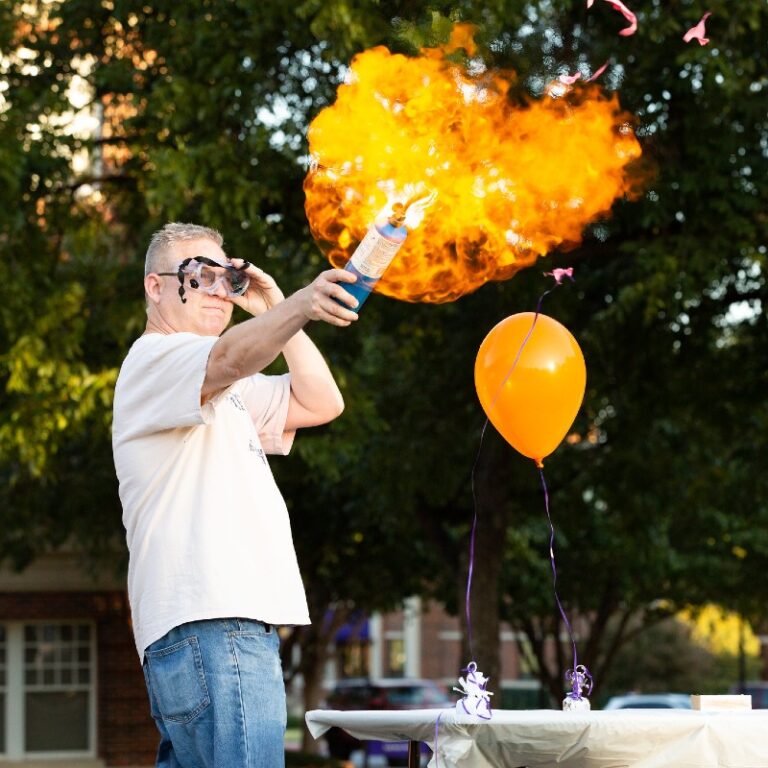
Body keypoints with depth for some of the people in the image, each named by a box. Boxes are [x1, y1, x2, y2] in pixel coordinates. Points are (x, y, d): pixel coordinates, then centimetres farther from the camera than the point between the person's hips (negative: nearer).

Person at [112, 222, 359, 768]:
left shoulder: (222, 391, 30)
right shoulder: (153, 359, -2)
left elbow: (321, 404, 25)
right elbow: (228, 359, -24)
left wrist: (277, 308, 17)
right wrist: (300, 307, -42)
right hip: (208, 626, -10)